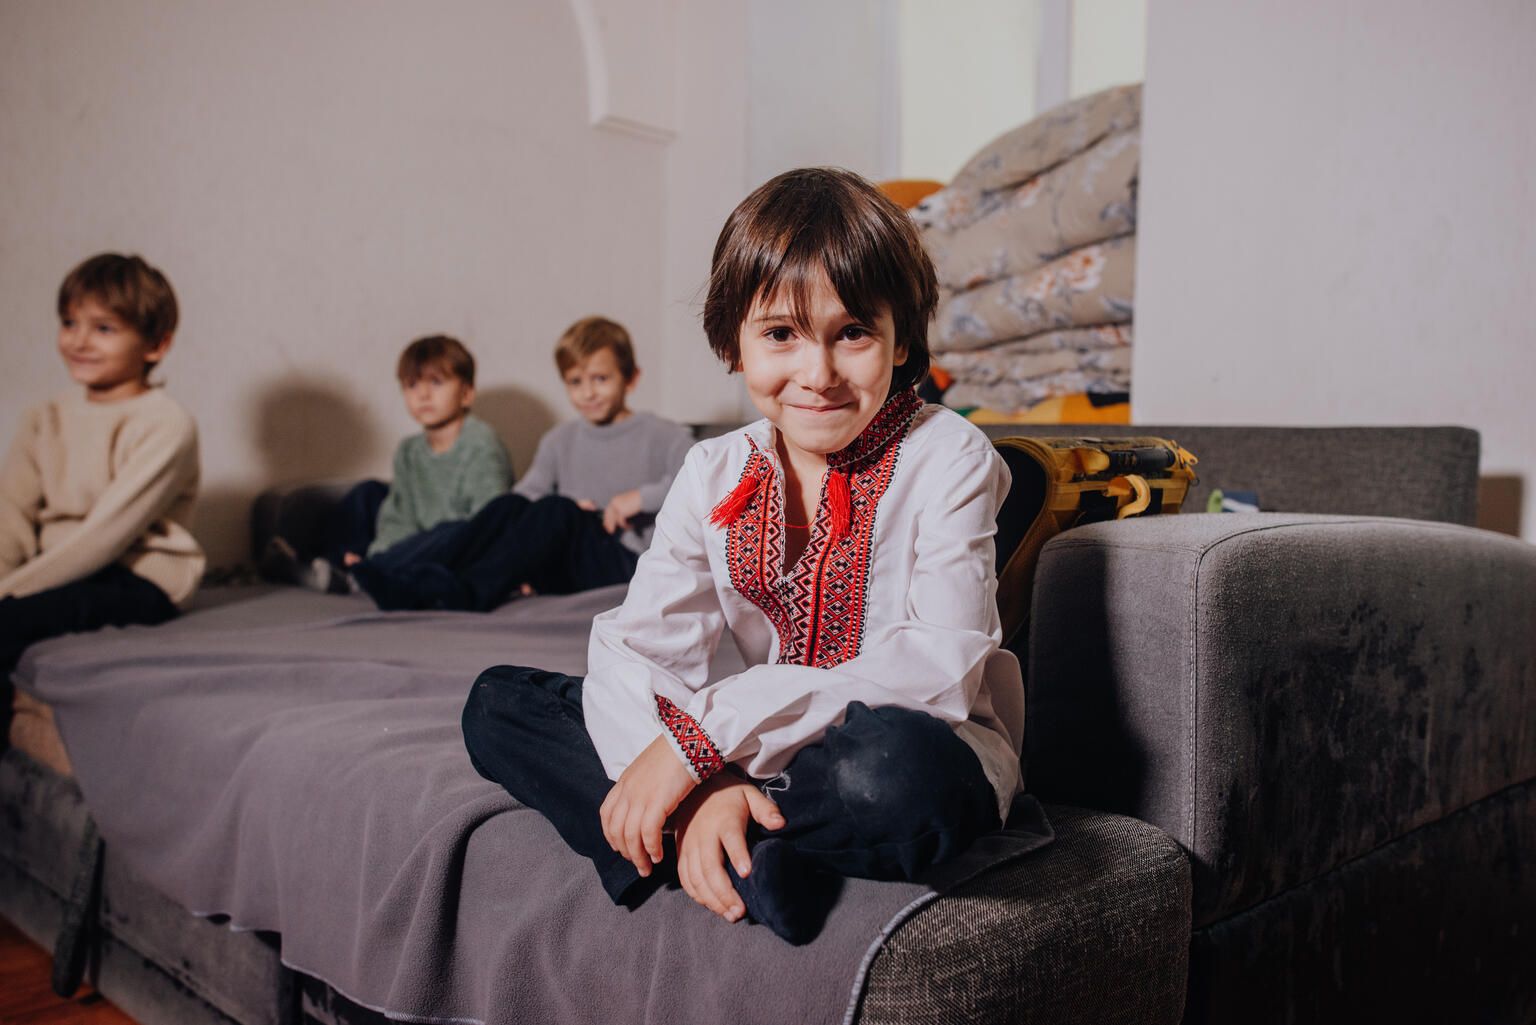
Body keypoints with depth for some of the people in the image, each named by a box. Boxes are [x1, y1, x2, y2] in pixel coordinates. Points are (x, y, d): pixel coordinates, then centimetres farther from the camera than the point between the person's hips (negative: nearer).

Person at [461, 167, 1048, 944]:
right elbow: (634, 650, -6)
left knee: (900, 768, -43)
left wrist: (708, 732, -27)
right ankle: (755, 858, -19)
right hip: (765, 753, 5)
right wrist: (700, 790, -28)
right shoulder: (715, 475, 3)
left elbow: (938, 671, -23)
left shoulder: (946, 457, -10)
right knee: (497, 703, -3)